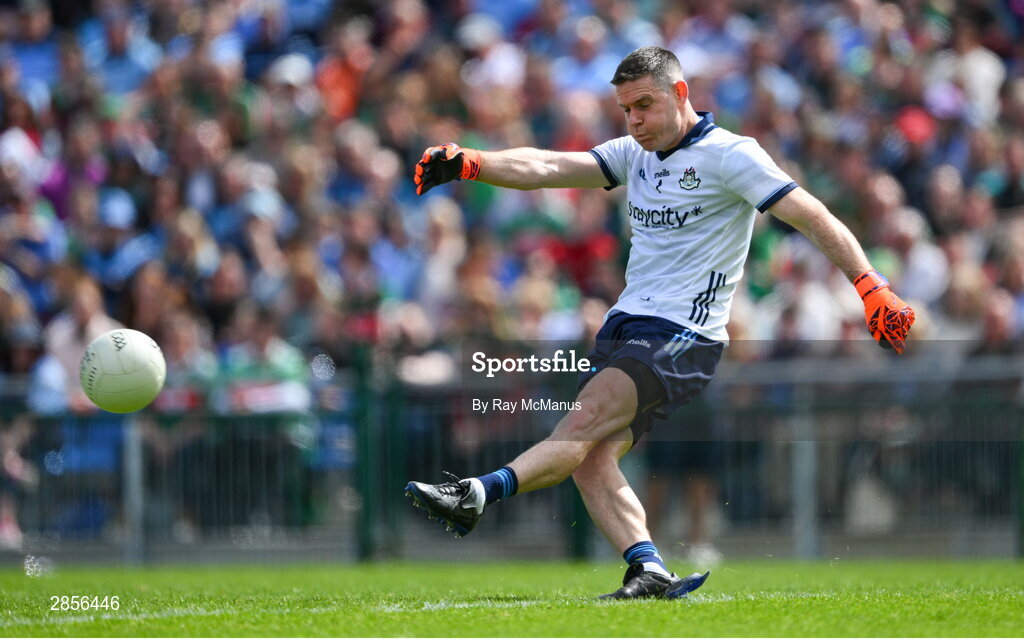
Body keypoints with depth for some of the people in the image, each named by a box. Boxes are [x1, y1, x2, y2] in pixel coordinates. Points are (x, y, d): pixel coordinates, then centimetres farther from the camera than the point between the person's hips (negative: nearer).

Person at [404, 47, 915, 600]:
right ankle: (651, 571, -14)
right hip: (623, 326, 8)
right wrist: (467, 164, -9)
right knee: (590, 460, -9)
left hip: (683, 339, -8)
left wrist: (870, 287, -17)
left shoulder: (729, 155, -5)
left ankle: (478, 495, -40)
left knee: (586, 422, -24)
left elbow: (814, 219, -8)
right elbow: (546, 168, 7)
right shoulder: (635, 155, 16)